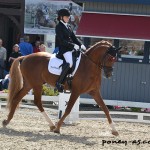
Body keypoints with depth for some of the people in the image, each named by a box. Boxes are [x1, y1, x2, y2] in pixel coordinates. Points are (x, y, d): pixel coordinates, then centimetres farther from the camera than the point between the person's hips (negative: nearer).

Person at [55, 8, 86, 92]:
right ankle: (59, 82, -28)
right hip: (63, 48, -9)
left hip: (71, 48, 9)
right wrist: (73, 45, -19)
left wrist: (80, 45, 2)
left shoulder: (68, 26, 19)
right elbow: (62, 41, -15)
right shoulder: (59, 27, -6)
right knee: (70, 63, -30)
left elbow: (74, 37, 18)